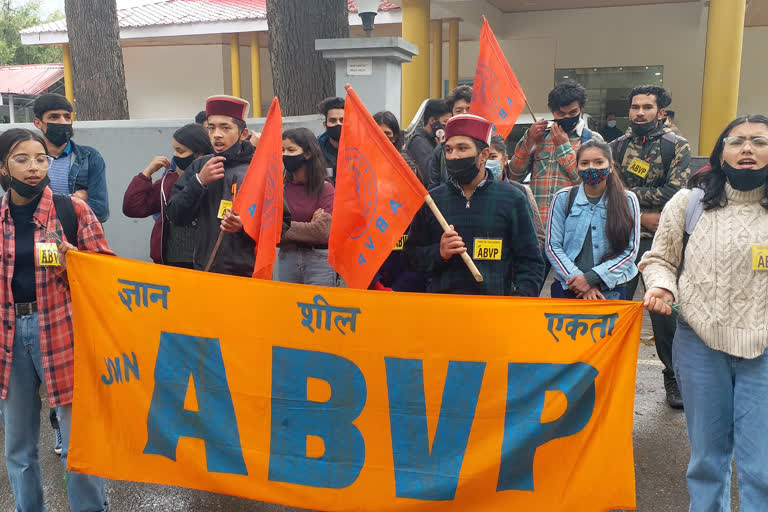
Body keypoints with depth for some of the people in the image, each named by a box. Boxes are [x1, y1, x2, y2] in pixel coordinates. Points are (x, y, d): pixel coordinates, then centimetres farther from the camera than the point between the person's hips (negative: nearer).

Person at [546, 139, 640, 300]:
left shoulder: (627, 200, 2)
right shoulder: (563, 198, 3)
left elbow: (630, 251, -3)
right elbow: (552, 246, -1)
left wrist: (591, 278, -13)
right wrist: (577, 278, -13)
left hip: (611, 291, 0)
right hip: (566, 289, 0)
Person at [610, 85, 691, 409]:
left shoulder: (677, 147, 0)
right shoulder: (618, 146, 10)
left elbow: (673, 193, -12)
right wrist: (642, 215, -10)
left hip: (658, 241, -3)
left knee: (664, 309, 1)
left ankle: (674, 377, 17)